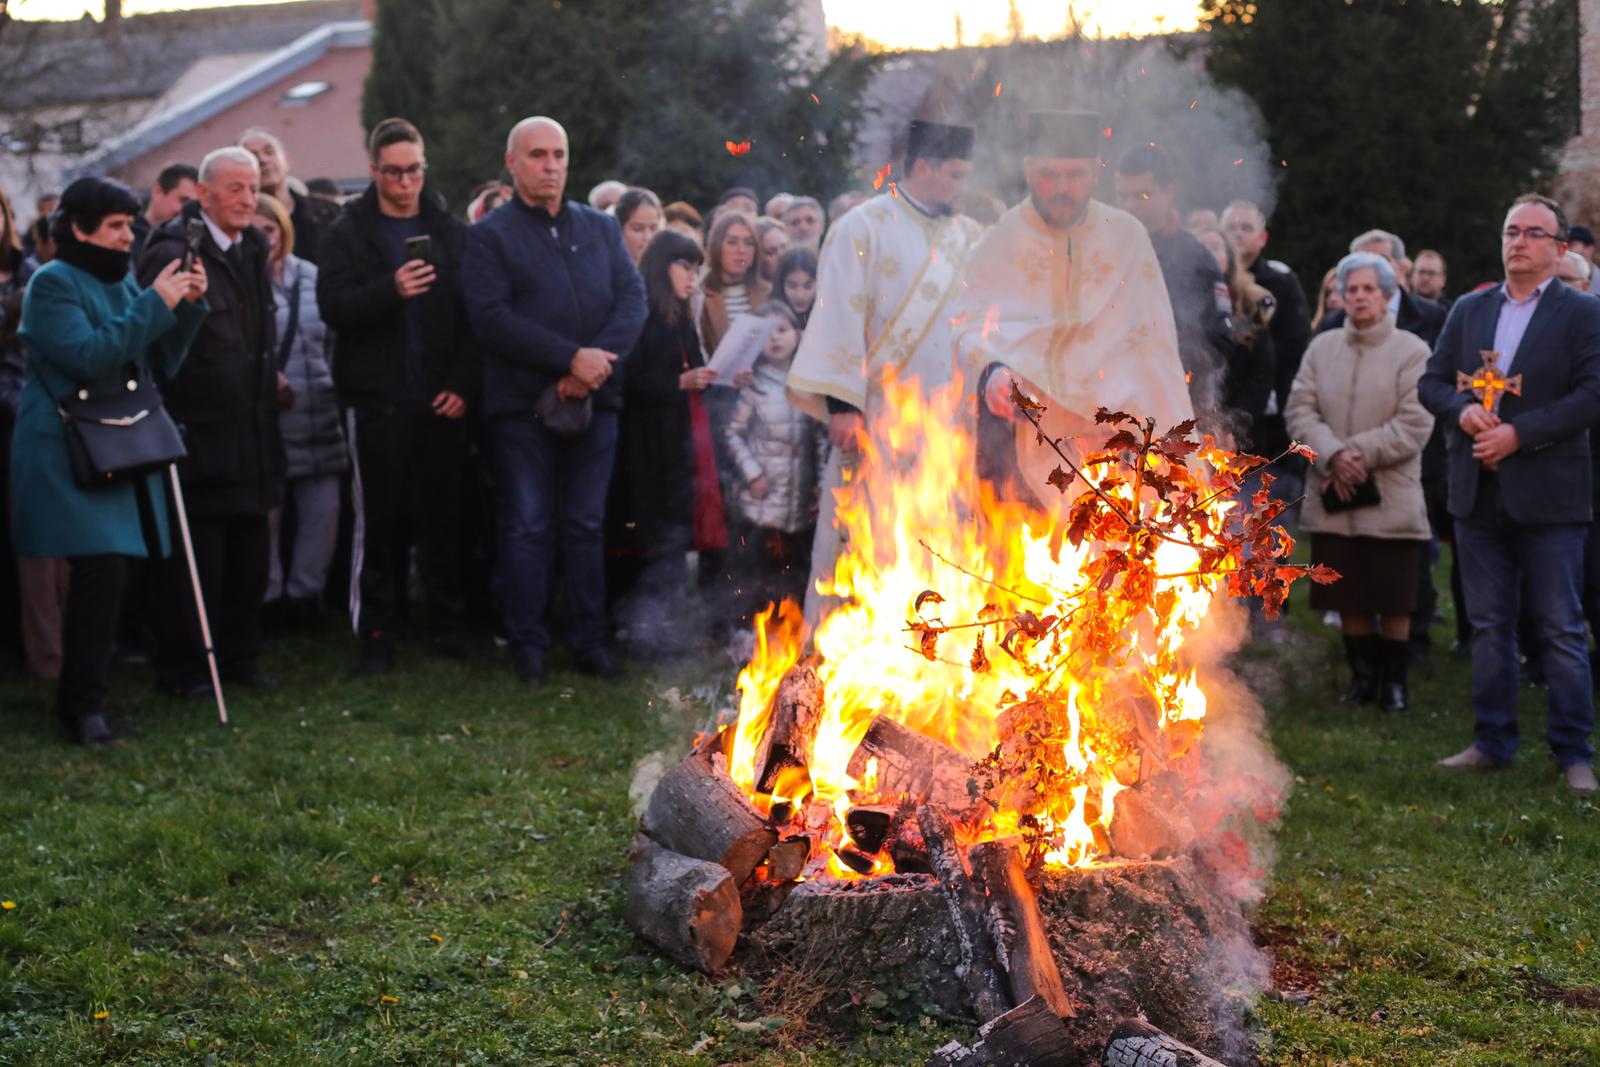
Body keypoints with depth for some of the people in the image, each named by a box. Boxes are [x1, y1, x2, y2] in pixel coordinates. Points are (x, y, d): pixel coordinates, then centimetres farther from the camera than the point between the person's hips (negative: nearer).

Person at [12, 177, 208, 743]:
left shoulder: (123, 282, 14)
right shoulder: (53, 283, -8)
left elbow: (161, 363, 13)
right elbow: (87, 357, -21)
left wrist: (188, 305, -1)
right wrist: (155, 304, -19)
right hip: (69, 453, -7)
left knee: (103, 574, 5)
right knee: (98, 570, -14)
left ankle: (81, 695, 14)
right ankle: (83, 706, -4)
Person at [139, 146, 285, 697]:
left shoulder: (253, 248, 13)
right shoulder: (173, 253, -14)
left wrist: (271, 376, 14)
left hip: (252, 430, 8)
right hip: (199, 427, -8)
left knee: (250, 549, 13)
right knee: (196, 555, 0)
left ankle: (240, 656, 25)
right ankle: (184, 668, 11)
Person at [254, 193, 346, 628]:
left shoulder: (311, 278, 9)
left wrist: (333, 391, 12)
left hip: (318, 423, 4)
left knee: (324, 509, 4)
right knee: (266, 514, 0)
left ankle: (304, 591, 20)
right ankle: (270, 597, 15)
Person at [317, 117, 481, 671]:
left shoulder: (450, 230, 9)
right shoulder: (351, 231, 2)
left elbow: (472, 312, 5)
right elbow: (333, 306, -9)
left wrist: (463, 383, -5)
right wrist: (391, 289, -25)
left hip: (443, 398, 2)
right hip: (378, 400, -2)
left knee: (444, 517, 6)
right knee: (381, 520, 2)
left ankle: (449, 626, 14)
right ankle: (378, 633, 9)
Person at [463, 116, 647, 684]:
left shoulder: (601, 228, 13)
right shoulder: (489, 236, 0)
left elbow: (633, 300, 4)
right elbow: (491, 319, -12)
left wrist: (598, 362, -13)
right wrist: (571, 357, -18)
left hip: (594, 400, 3)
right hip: (523, 403, -3)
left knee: (586, 525, 9)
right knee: (526, 526, 2)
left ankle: (590, 640, 15)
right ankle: (528, 646, 9)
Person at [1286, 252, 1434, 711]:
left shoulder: (1411, 351, -2)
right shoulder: (1322, 347, 9)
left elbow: (1415, 423, -9)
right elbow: (1299, 409, 2)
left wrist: (1358, 454, -14)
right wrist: (1334, 456, -14)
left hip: (1391, 498, -3)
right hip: (1333, 498, 3)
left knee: (1393, 599, 3)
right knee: (1348, 596, 8)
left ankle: (1394, 678, 16)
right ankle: (1362, 674, 21)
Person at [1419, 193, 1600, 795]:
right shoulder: (1468, 310, 13)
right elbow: (1431, 382, 11)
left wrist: (1520, 433, -19)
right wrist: (1462, 409, -10)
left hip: (1549, 496, -5)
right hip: (1478, 494, 5)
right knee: (1489, 626, 11)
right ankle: (1493, 742, 20)